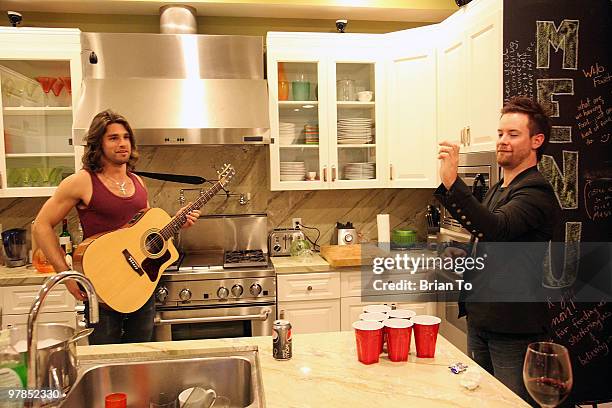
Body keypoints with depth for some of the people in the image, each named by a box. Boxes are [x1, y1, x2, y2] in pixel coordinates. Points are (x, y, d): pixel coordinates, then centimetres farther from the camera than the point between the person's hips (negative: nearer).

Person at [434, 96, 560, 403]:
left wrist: (452, 183, -44)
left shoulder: (536, 191, -16)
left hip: (512, 325, -9)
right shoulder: (498, 190, 13)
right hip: (481, 317, 9)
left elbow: (496, 228, -35)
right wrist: (464, 257, 4)